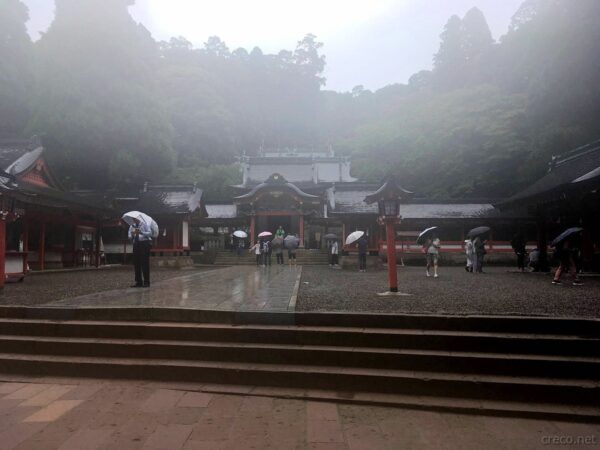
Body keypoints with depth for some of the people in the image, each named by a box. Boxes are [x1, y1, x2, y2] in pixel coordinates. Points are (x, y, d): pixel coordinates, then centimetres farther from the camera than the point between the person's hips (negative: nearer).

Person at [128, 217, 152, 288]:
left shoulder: (144, 224, 0)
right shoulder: (132, 226, 14)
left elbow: (150, 233, -9)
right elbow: (129, 236, 11)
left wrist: (141, 232, -24)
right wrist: (132, 235, -13)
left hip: (144, 243, -5)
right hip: (136, 244, 5)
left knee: (145, 263, -7)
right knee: (136, 263, 4)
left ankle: (146, 282, -3)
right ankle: (138, 282, 12)